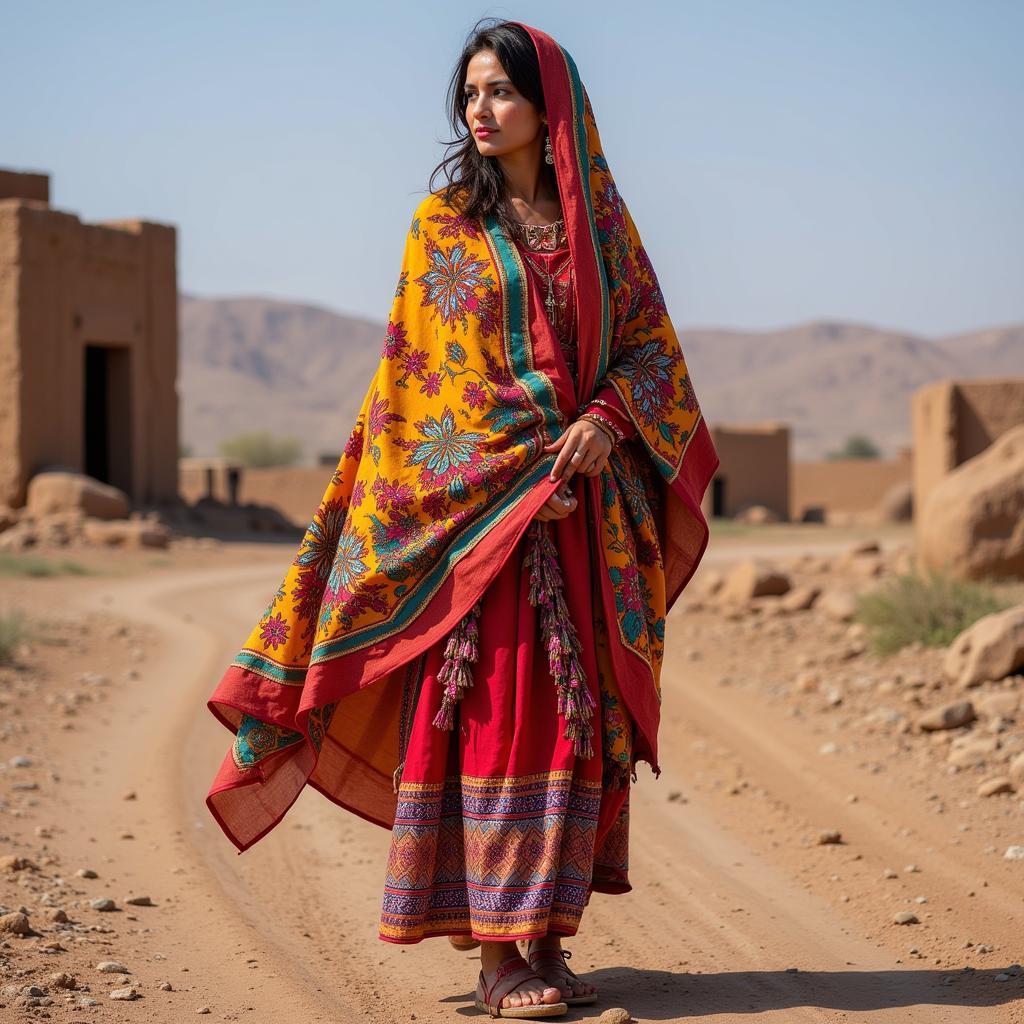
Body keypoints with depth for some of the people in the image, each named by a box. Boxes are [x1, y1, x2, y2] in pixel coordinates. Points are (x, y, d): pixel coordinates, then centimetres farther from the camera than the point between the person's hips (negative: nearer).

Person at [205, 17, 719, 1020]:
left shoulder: (600, 220, 10)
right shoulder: (442, 222, 6)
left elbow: (650, 342, 8)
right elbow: (407, 374, 4)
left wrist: (608, 418, -11)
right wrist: (408, 499, -3)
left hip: (581, 511, 3)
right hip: (472, 504, -2)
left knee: (571, 717, 3)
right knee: (487, 711, -7)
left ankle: (544, 930, 12)